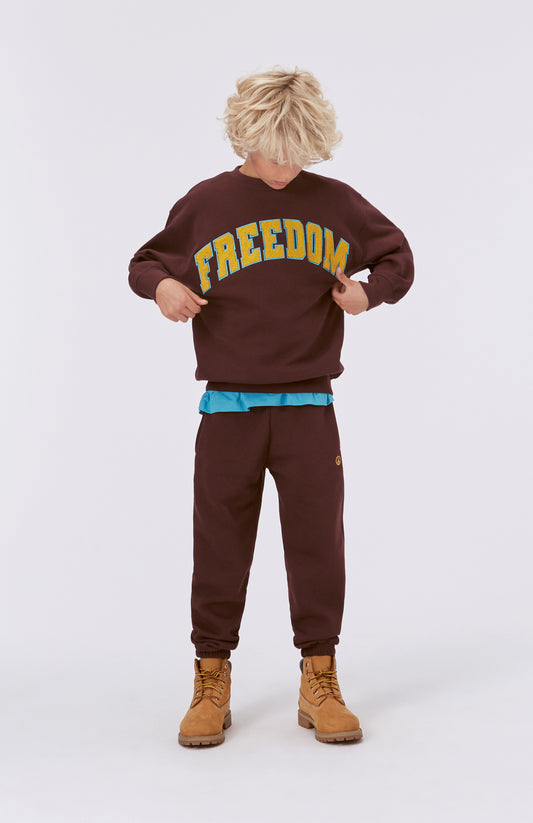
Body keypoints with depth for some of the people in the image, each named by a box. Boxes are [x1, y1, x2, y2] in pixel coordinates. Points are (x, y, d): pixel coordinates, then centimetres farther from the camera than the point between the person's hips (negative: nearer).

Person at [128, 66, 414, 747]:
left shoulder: (336, 203, 5)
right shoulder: (205, 204, 3)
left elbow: (398, 257, 16)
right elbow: (146, 261, 13)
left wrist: (370, 291, -6)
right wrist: (162, 285, -10)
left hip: (309, 407, 1)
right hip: (227, 408, 0)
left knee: (318, 543, 2)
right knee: (220, 548, 4)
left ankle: (319, 683, 15)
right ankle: (211, 683, 17)